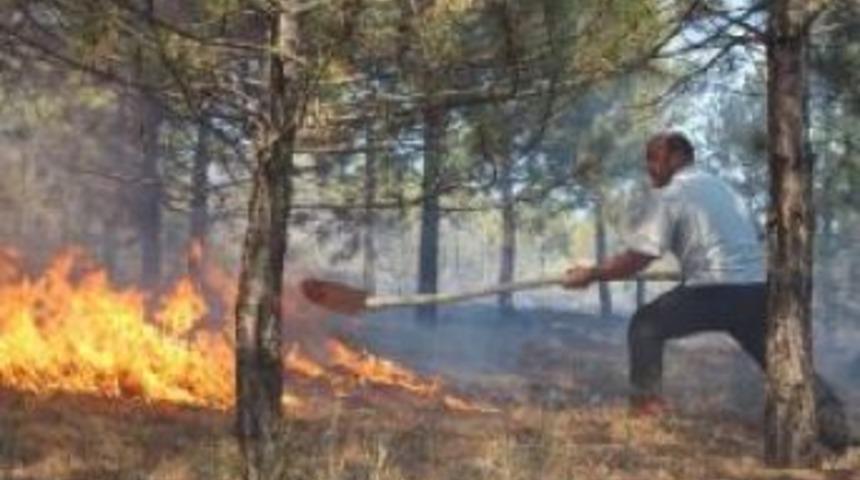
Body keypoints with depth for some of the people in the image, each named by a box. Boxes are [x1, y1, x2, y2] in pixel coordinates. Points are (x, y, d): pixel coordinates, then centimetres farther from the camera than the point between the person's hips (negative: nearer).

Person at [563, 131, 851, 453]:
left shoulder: (668, 196, 1)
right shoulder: (722, 188, 24)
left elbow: (636, 258, -4)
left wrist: (591, 274, 7)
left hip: (716, 291, -7)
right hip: (758, 289, 7)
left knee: (646, 325, 12)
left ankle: (647, 401, 6)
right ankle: (831, 419, 10)